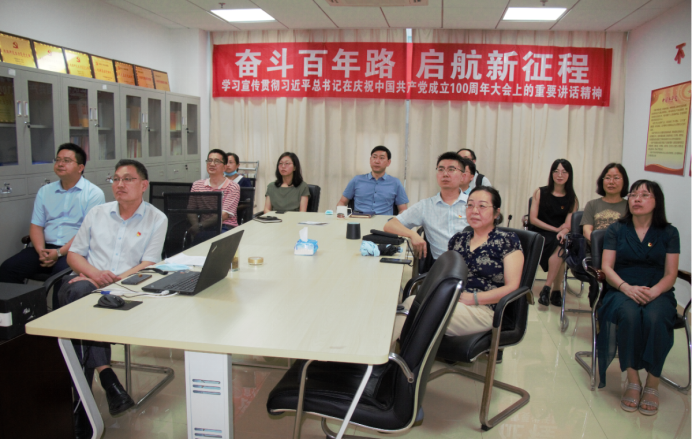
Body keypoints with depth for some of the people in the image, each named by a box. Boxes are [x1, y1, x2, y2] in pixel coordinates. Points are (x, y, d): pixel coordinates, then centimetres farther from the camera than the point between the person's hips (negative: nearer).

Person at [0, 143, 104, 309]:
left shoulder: (93, 193, -1)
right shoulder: (45, 191, 18)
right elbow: (36, 225, 14)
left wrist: (59, 253, -16)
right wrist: (41, 251, -6)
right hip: (46, 247, 6)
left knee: (62, 272, -34)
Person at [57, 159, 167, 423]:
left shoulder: (156, 219, 8)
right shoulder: (97, 214, 19)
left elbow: (148, 265, -1)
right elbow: (74, 255, 16)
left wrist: (116, 279, -18)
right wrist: (94, 272, -6)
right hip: (89, 282, 3)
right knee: (78, 290, -33)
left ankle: (84, 390, -24)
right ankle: (103, 372, -32)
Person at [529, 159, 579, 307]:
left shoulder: (572, 198, 11)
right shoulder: (540, 193, 7)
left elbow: (568, 225, 1)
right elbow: (533, 219, 0)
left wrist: (563, 232, -23)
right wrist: (555, 229, -9)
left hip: (560, 236, 1)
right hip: (540, 234, -1)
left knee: (560, 246, -34)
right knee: (559, 249, -33)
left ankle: (547, 288, -24)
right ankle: (556, 290, -21)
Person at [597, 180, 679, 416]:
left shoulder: (669, 233, 10)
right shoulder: (616, 230, 10)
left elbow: (670, 274, 2)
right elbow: (607, 267, 1)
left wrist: (652, 292, -19)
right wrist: (627, 288, -18)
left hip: (658, 293, 0)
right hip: (622, 291, 0)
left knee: (654, 318, -34)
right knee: (629, 314, -35)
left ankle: (652, 384, -18)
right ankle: (632, 381, -22)